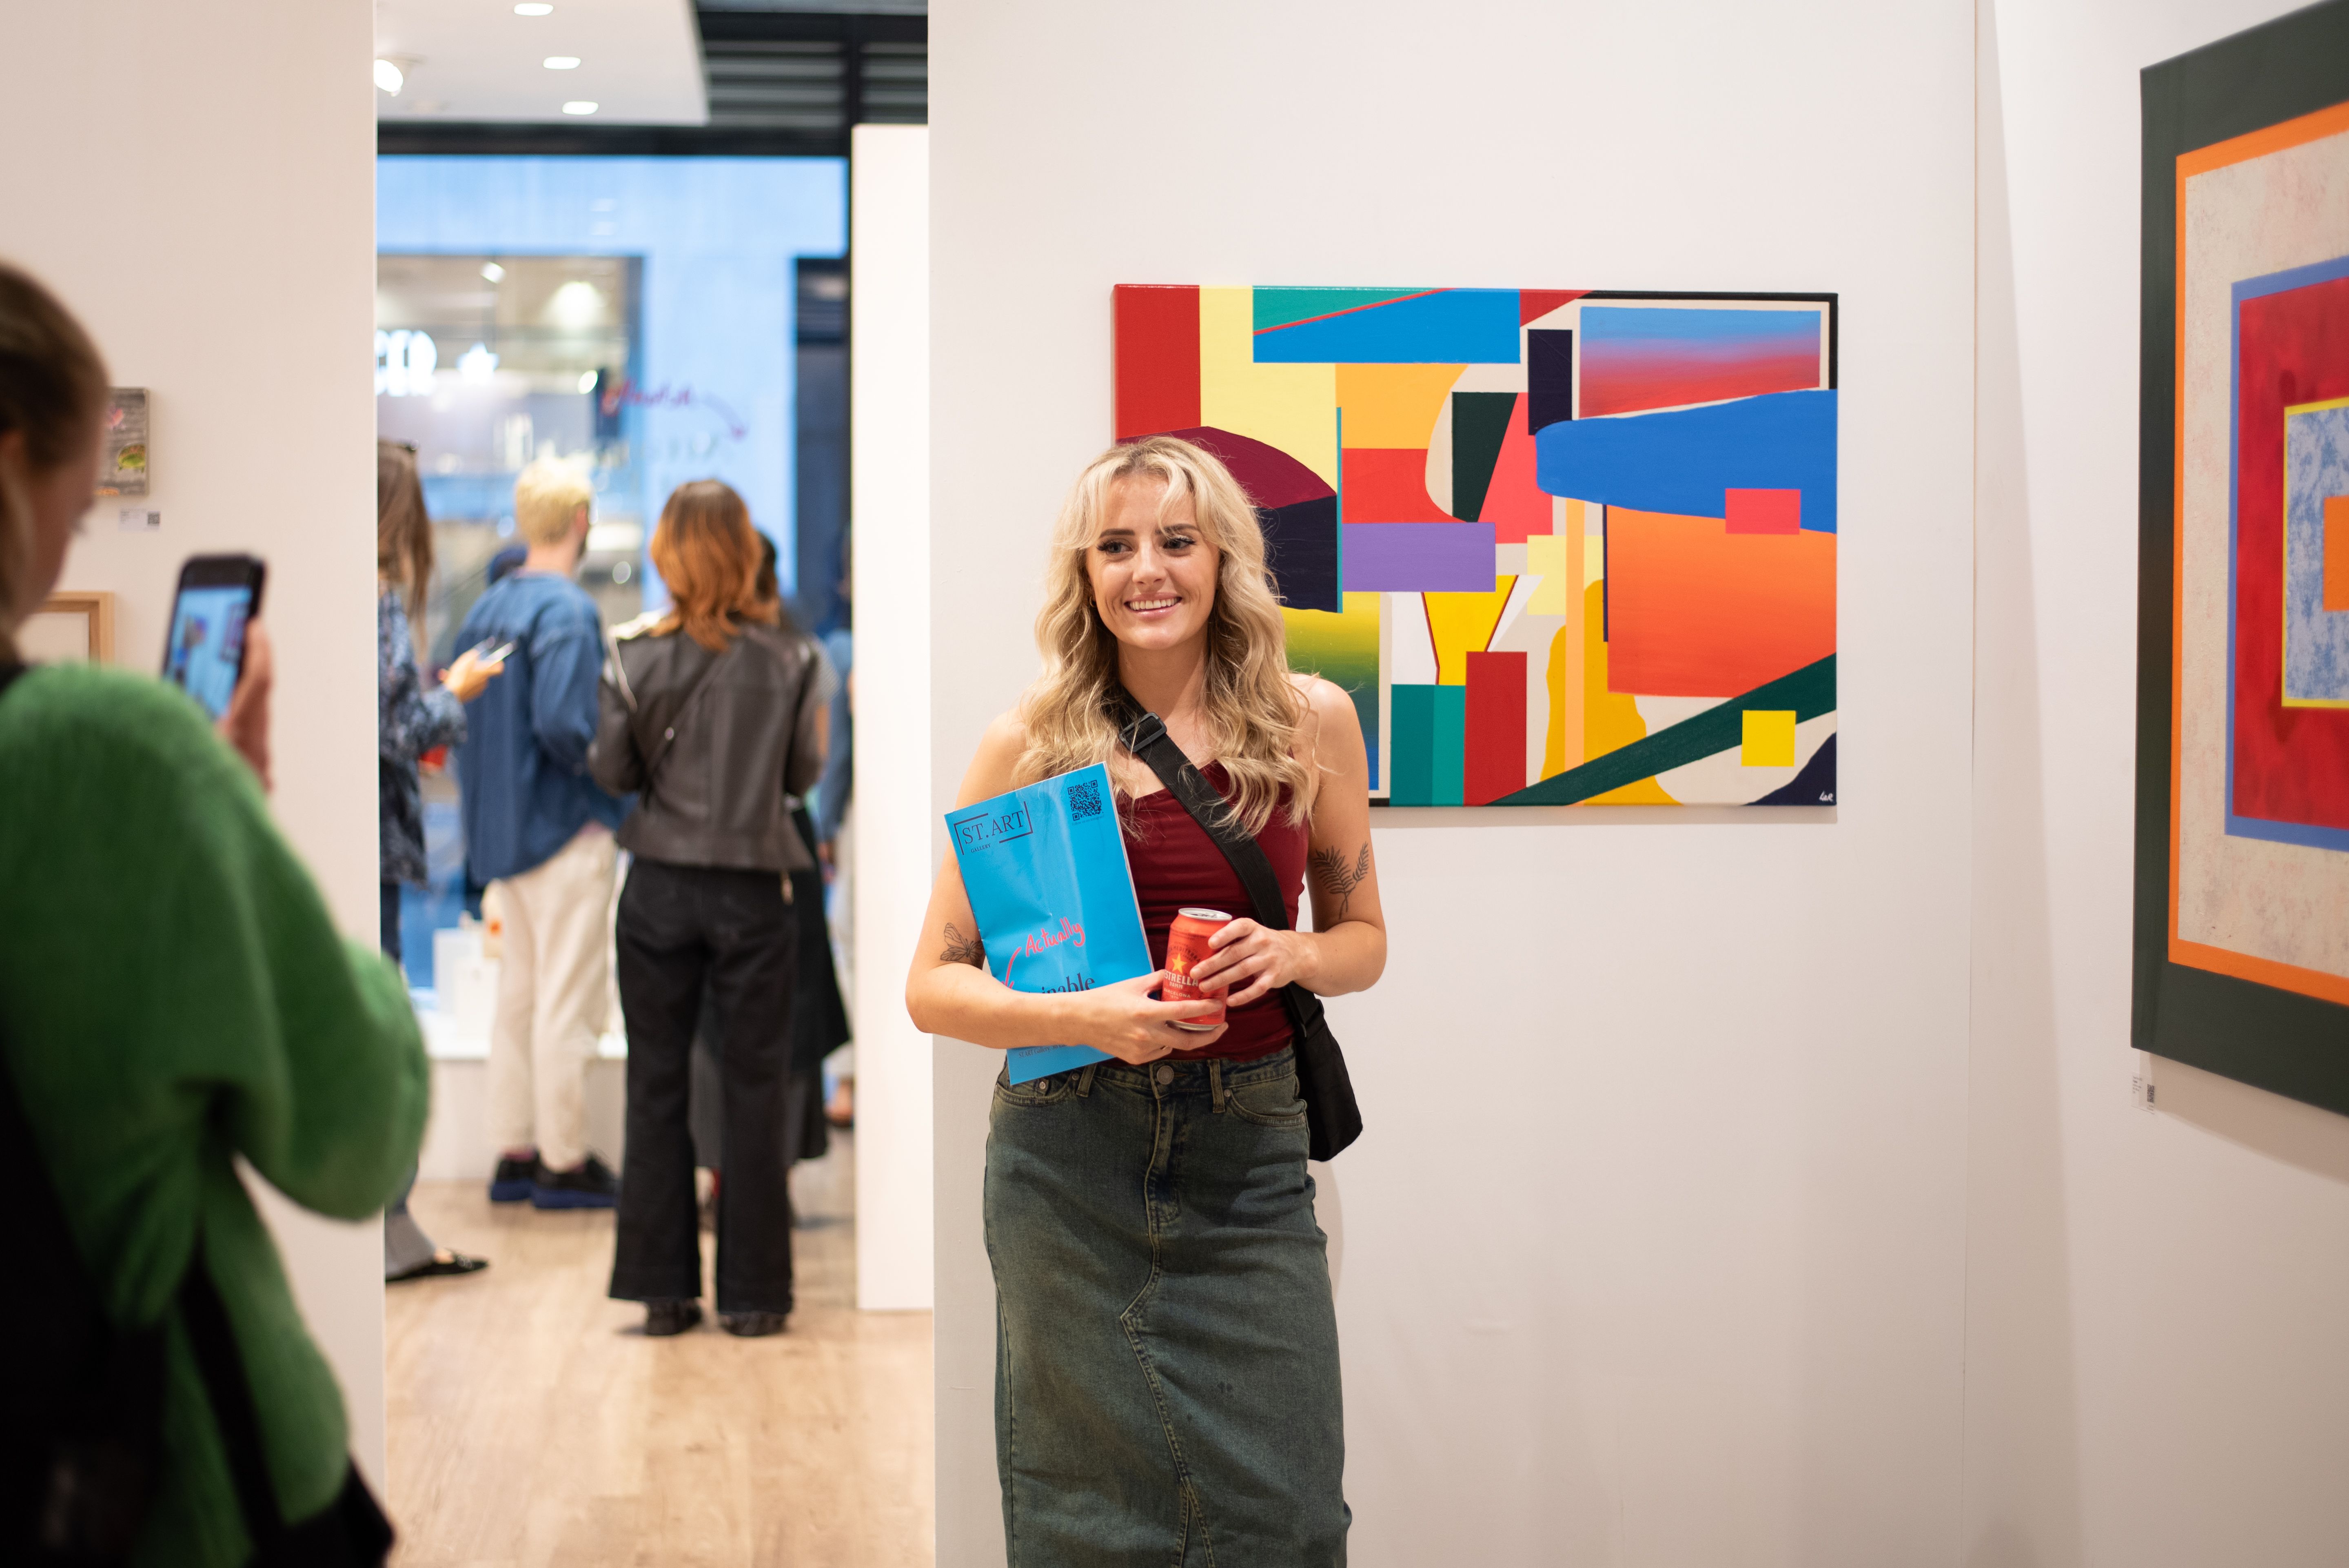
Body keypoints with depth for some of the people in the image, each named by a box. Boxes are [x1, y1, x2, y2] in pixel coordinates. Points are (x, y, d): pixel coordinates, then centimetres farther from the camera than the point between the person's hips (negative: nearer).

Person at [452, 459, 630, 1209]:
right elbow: (562, 724, -25)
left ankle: (515, 1153, 18)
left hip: (502, 830, 8)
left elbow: (455, 715, 11)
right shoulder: (569, 611, -16)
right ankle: (563, 1162, 1)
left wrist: (480, 802, 16)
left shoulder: (487, 607, 9)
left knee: (518, 992, 13)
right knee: (567, 999, -3)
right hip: (569, 825, -8)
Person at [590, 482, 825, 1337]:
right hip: (752, 890, 0)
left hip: (660, 888, 0)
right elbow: (805, 772, 0)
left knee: (657, 1087, 8)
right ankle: (752, 1292, 8)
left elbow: (611, 771, -2)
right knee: (754, 1088, 6)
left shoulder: (638, 655, -5)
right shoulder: (789, 655, -5)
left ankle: (664, 1289, 9)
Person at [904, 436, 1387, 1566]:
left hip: (1248, 1145, 1)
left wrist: (1291, 954, -9)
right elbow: (934, 984, -1)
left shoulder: (1311, 722, 3)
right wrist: (1084, 1017, -19)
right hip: (1069, 1154, -1)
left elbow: (1363, 938, 14)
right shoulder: (1032, 742, -2)